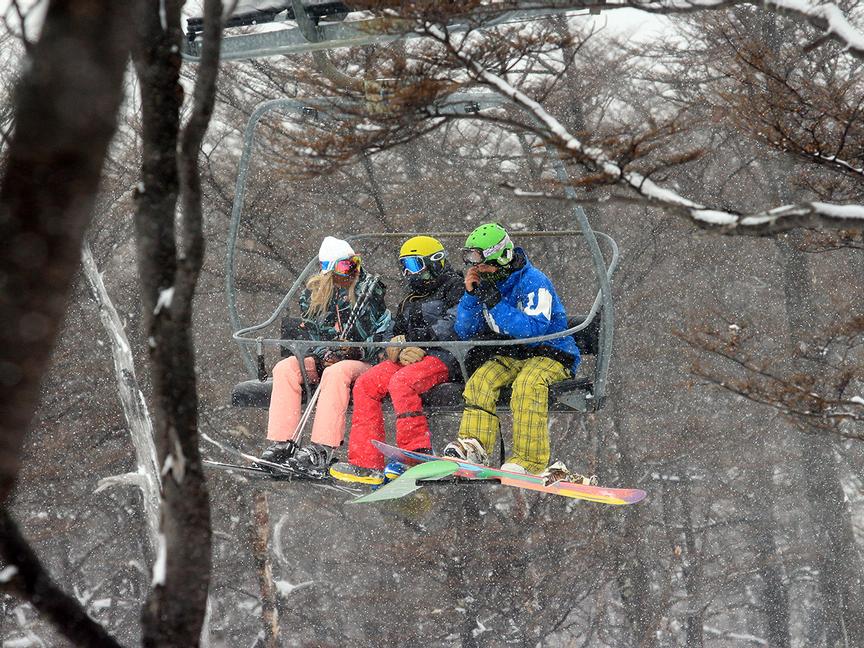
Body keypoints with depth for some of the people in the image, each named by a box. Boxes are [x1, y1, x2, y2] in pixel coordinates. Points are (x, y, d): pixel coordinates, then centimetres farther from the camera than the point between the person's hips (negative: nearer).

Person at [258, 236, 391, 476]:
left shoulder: (370, 289, -4)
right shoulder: (313, 294, 6)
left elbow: (384, 334, -7)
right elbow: (312, 333, 9)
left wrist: (357, 351, -20)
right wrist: (324, 355, -11)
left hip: (364, 362, -5)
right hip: (326, 359, 5)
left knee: (336, 372, -38)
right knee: (285, 368, -21)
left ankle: (321, 452, -47)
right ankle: (281, 445, -28)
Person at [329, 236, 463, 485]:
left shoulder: (455, 287, 1)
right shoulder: (409, 303, 28)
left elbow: (456, 325, -14)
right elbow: (395, 338, 22)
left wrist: (410, 338, -13)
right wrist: (401, 351, -4)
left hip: (446, 357, -8)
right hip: (412, 359, 8)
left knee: (401, 382, -34)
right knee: (365, 384, -11)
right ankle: (366, 462, -19)